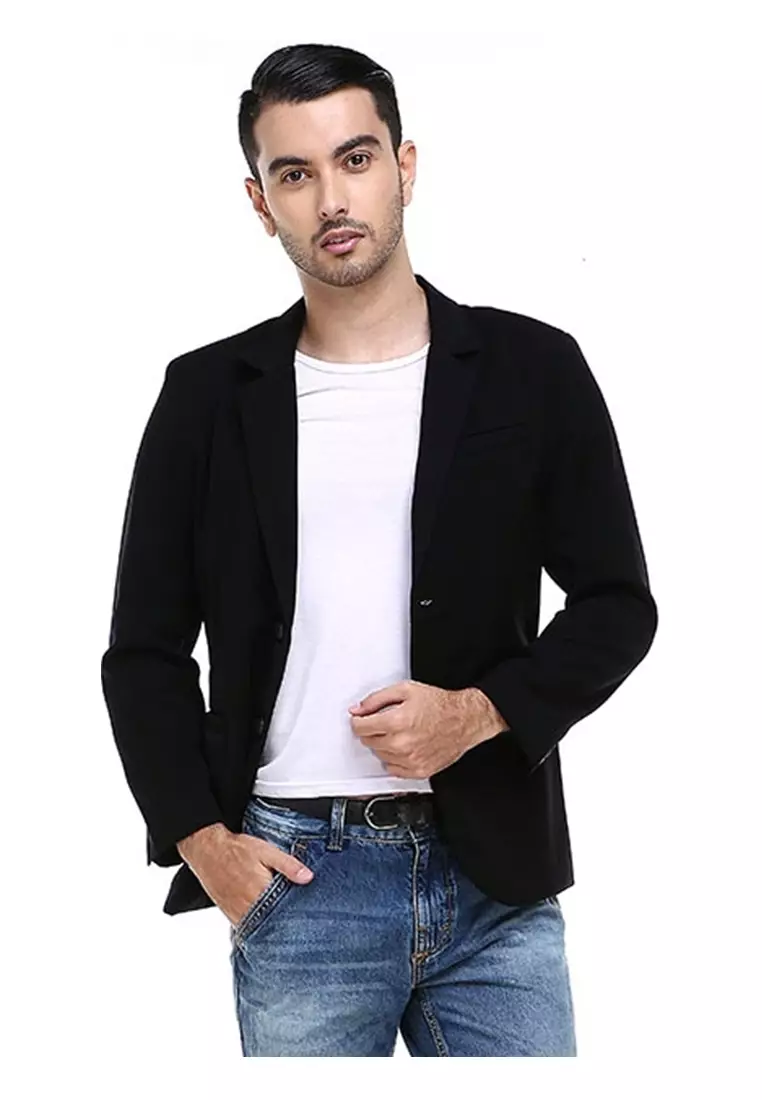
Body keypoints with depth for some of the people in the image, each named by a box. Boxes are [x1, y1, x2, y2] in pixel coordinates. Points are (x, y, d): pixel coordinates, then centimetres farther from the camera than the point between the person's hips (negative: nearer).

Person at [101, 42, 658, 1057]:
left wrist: (481, 712, -10)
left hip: (496, 868, 0)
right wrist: (201, 841, -2)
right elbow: (145, 650, 8)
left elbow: (617, 602, 5)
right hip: (296, 884, 0)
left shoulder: (533, 369, 3)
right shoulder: (210, 396, 5)